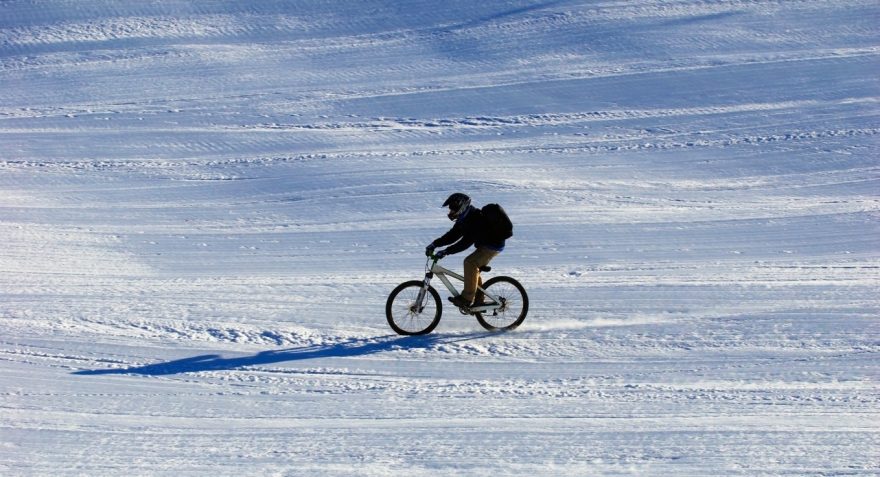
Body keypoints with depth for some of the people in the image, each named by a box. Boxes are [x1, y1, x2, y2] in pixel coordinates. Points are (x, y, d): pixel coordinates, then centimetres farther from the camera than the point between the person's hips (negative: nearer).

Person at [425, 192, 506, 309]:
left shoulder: (475, 219, -27)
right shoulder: (465, 218, 4)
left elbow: (466, 242, -32)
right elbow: (452, 235, 6)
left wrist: (446, 251, -35)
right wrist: (434, 244, -4)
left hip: (493, 246, -10)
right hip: (485, 244, 10)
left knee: (470, 262, -21)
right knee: (473, 268, 10)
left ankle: (467, 298, -19)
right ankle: (479, 301, 18)